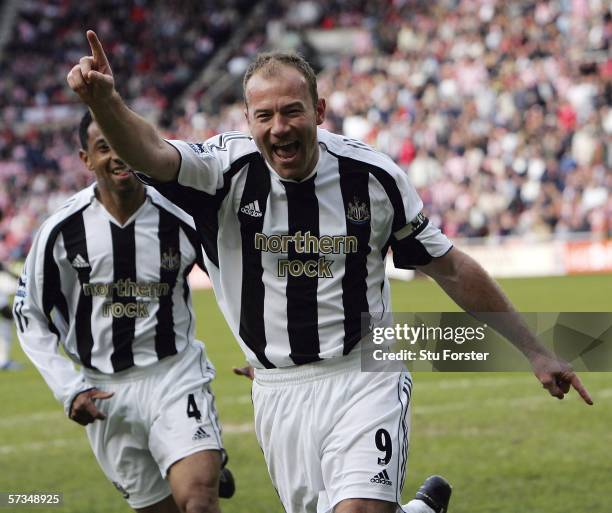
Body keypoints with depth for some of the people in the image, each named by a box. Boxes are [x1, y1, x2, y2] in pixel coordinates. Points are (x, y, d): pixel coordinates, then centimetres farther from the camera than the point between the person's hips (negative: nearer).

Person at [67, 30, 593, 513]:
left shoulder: (373, 176, -5)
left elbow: (452, 269, 5)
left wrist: (535, 353, 7)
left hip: (364, 379, -2)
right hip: (280, 389, 2)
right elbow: (151, 153, -28)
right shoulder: (227, 168, -8)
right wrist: (104, 100, -50)